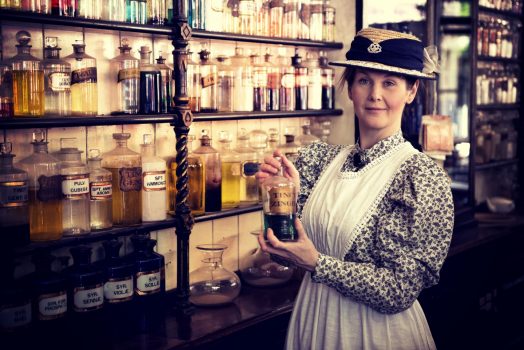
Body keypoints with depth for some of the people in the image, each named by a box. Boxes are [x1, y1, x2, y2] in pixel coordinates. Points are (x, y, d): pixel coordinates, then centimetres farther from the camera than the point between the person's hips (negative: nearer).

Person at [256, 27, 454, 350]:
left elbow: (400, 291, -18)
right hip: (312, 320, 5)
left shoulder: (424, 176, -17)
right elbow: (282, 249, -3)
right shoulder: (320, 158, -4)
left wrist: (316, 263, -20)